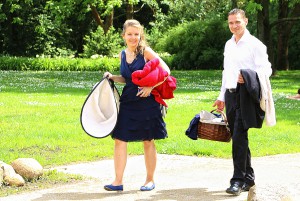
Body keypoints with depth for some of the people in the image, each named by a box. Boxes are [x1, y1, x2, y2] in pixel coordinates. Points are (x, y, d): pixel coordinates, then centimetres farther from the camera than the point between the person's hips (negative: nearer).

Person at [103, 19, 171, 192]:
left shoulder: (145, 51, -7)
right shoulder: (122, 55, 9)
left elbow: (165, 71, -10)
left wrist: (150, 87, -18)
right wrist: (112, 77, 5)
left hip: (146, 102, -5)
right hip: (128, 101, 5)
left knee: (148, 142, 5)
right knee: (120, 139, -3)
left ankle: (150, 180, 18)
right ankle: (118, 181, 0)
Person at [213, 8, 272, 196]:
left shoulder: (254, 44, -6)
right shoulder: (229, 45, 17)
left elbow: (266, 70, -11)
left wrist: (248, 78, -28)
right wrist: (222, 96, 21)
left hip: (245, 94, -7)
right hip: (230, 95, 7)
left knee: (239, 137, -13)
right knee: (238, 137, 9)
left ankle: (238, 179, -10)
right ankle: (248, 177, 18)